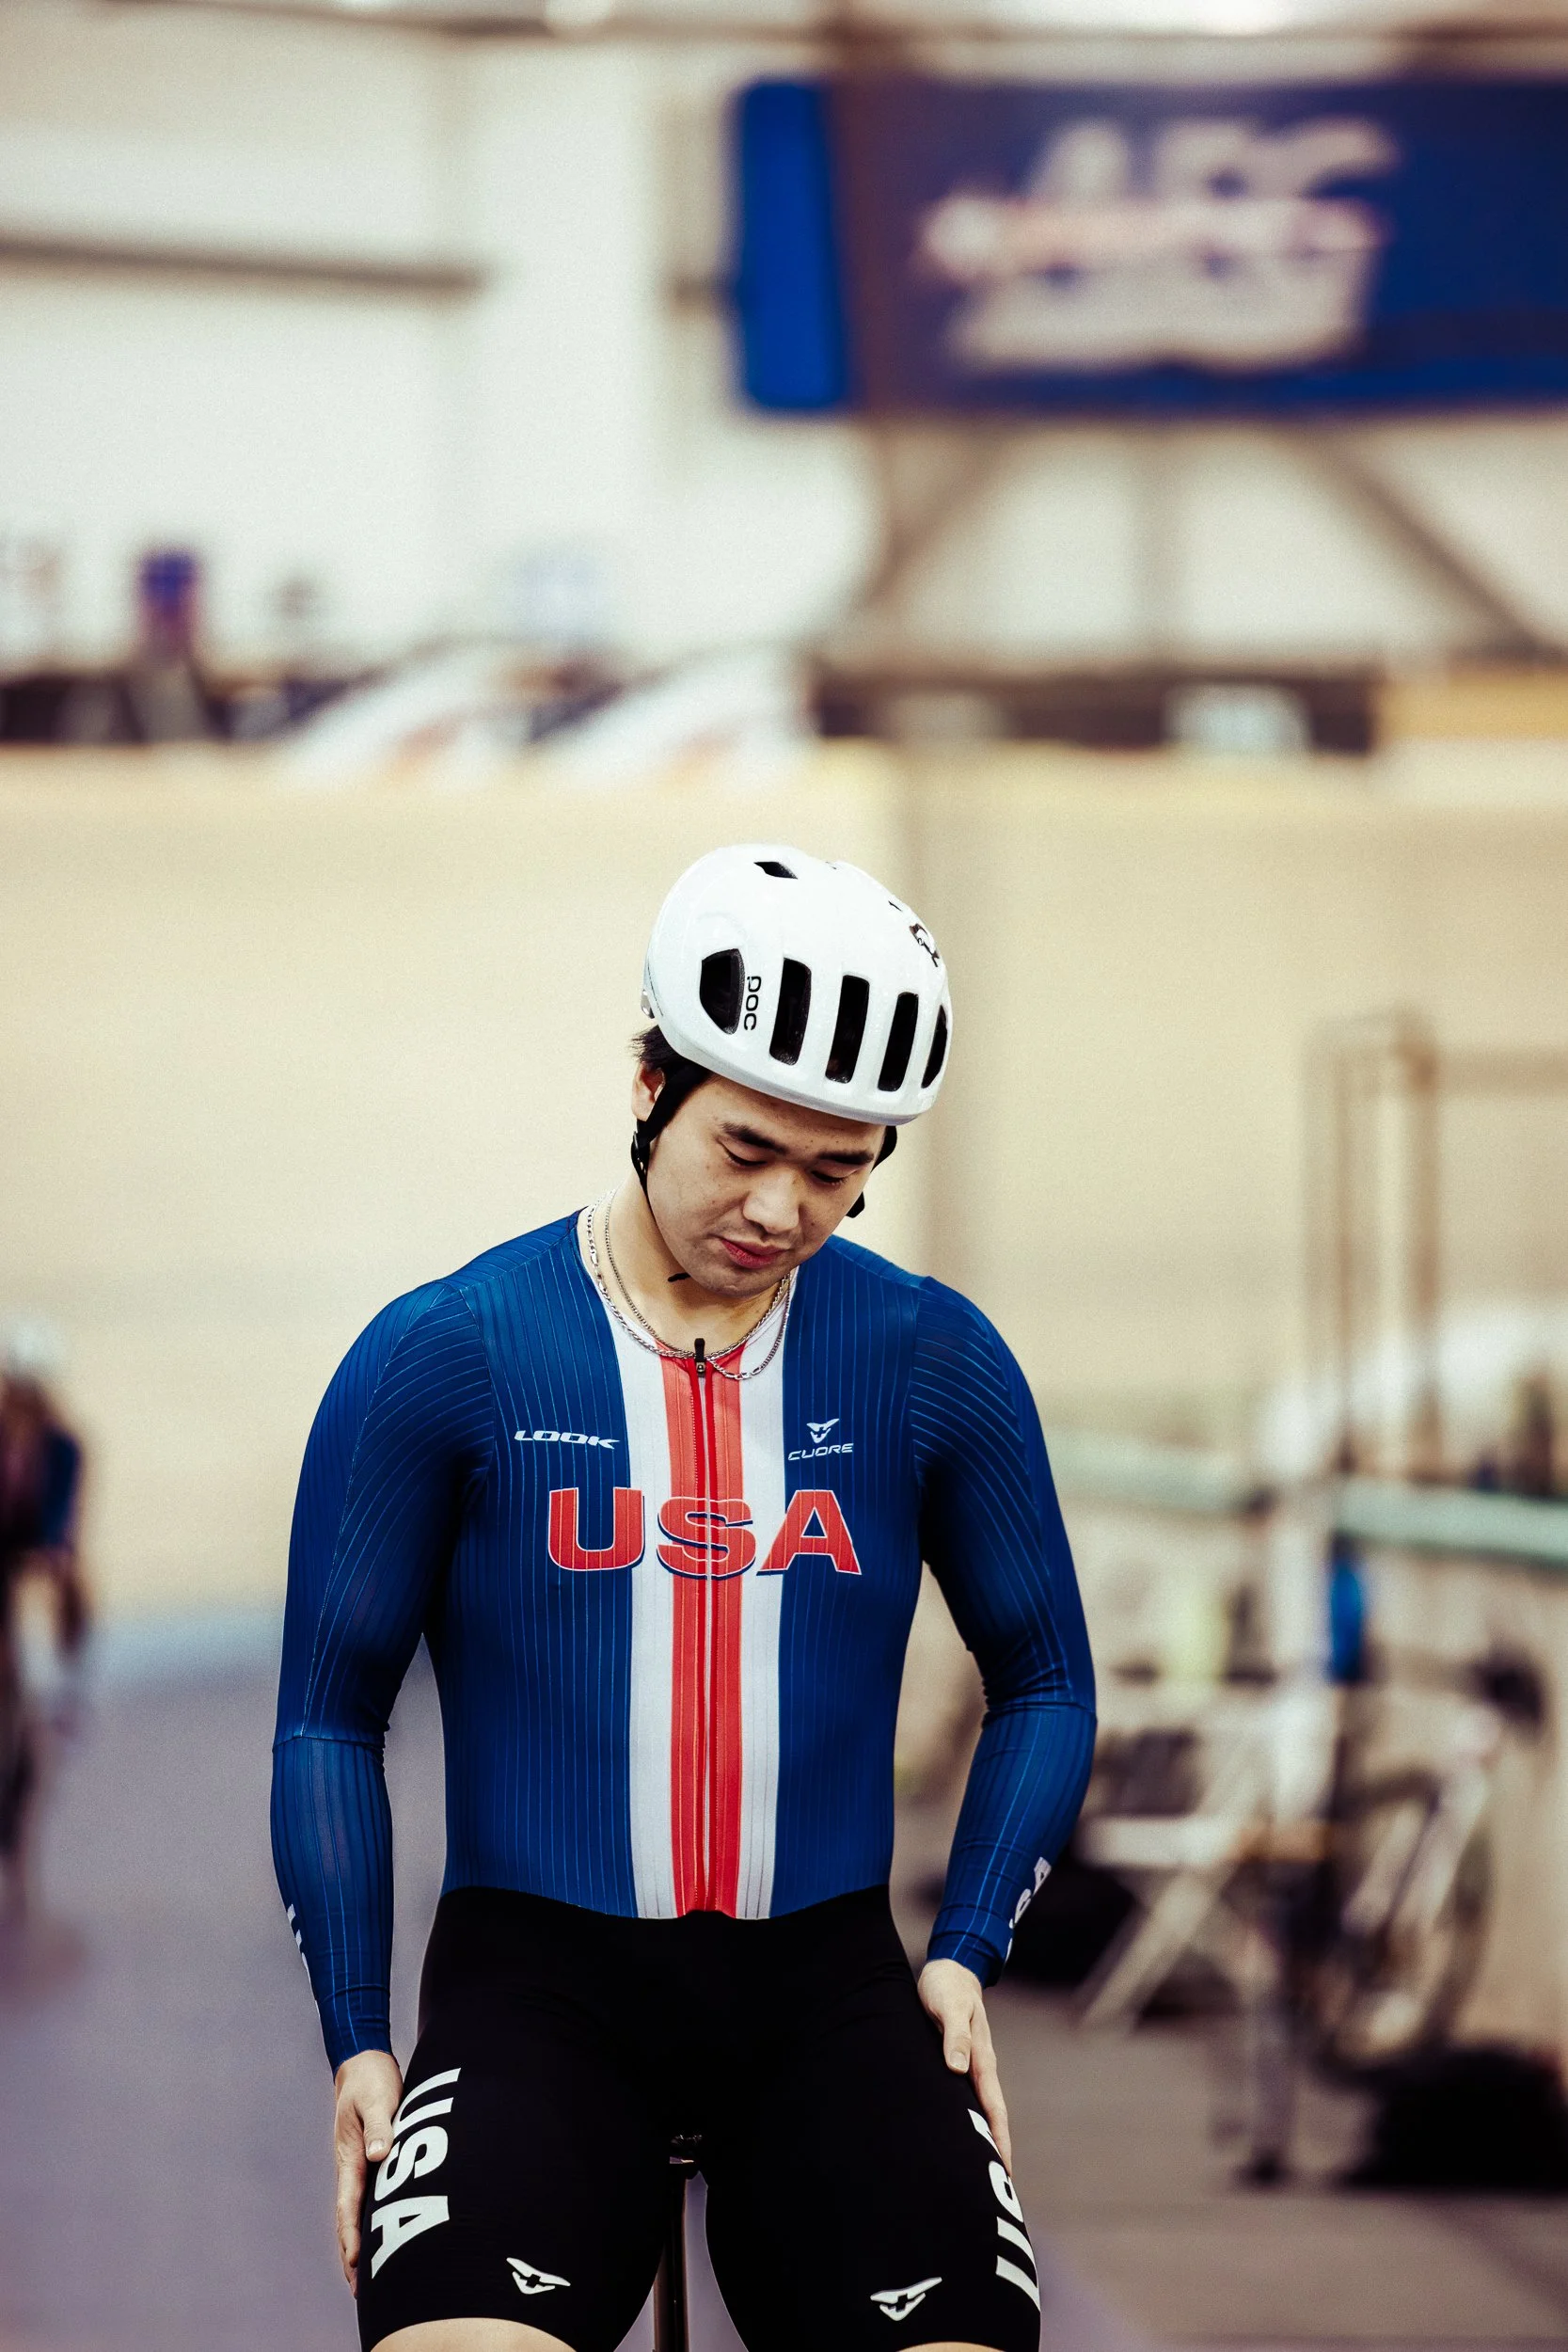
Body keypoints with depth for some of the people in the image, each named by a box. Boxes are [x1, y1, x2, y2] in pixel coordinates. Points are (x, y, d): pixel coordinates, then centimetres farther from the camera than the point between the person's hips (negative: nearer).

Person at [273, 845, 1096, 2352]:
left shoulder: (933, 1364, 8)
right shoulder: (441, 1360, 1)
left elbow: (1042, 1679, 18)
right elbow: (330, 1713, 7)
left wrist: (967, 1952, 4)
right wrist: (354, 2042, 0)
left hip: (823, 1983, 2)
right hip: (539, 1974, -2)